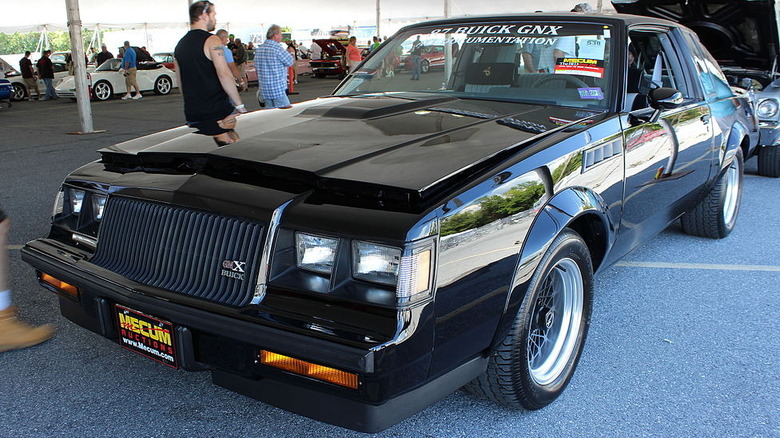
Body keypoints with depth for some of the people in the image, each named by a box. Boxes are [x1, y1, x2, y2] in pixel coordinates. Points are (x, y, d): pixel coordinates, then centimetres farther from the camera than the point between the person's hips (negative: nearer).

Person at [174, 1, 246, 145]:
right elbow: (224, 74, -19)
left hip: (192, 116, 7)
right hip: (218, 112, -7)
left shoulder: (180, 45, 14)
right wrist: (240, 105, -15)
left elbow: (180, 83, 19)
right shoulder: (212, 40, -9)